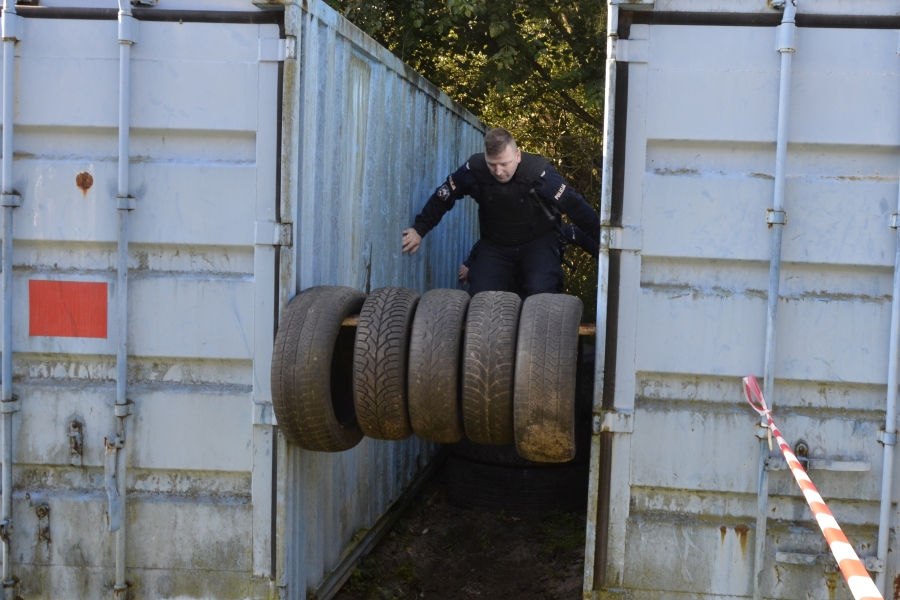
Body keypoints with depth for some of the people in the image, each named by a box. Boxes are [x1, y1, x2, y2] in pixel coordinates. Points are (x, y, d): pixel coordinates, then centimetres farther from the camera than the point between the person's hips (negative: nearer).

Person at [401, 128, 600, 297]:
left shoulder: (538, 172, -26)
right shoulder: (475, 169, -19)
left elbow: (574, 205, -17)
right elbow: (443, 196, -3)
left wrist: (603, 237, -11)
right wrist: (419, 229, 0)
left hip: (538, 243, -3)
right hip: (495, 244, 3)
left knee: (541, 296, -25)